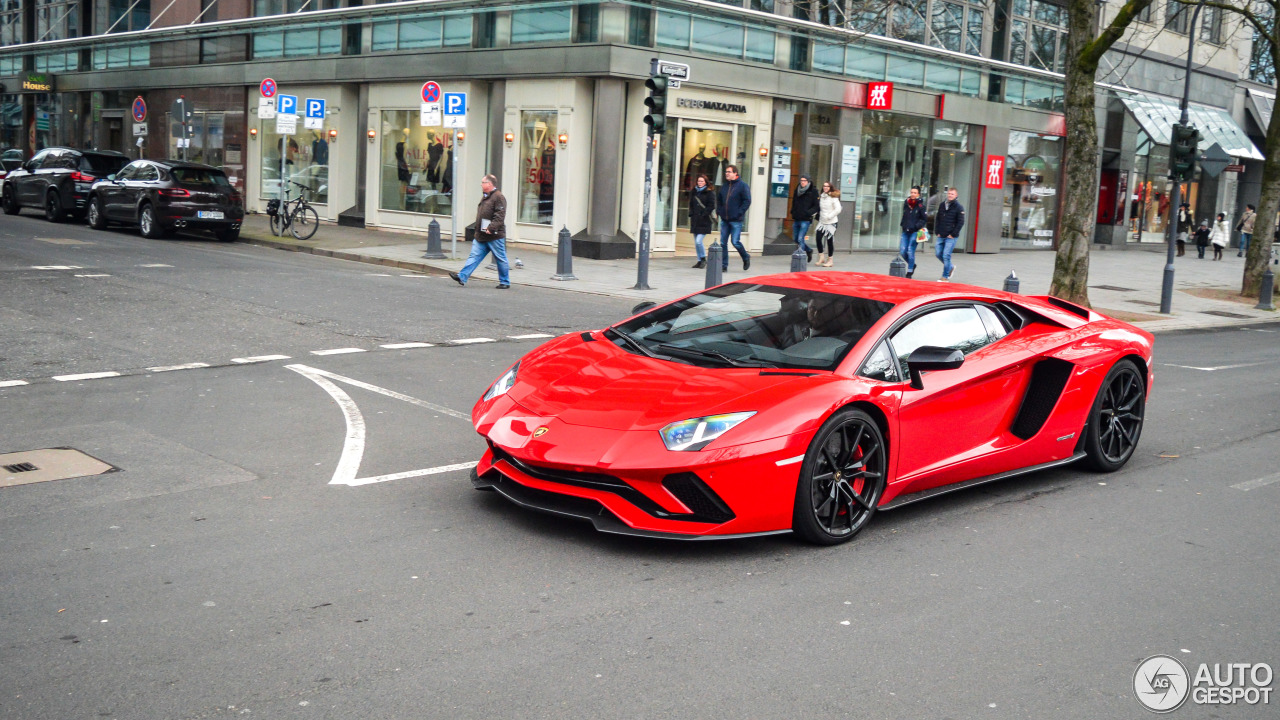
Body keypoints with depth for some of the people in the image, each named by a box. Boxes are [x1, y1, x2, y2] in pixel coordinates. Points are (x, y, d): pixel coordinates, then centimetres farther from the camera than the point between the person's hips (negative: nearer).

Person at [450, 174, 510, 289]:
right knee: (474, 257, 2)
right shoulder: (485, 198, 18)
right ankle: (462, 277, -3)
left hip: (495, 237, -9)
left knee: (501, 260, 2)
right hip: (481, 236, 9)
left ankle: (505, 283, 10)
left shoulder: (498, 197, -12)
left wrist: (491, 228, -27)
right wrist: (478, 231, 19)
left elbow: (500, 216, -20)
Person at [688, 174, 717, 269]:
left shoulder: (709, 192, -4)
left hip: (704, 222, -6)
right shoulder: (694, 192, 14)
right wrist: (691, 215, 7)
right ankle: (700, 261, 17)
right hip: (695, 221, 6)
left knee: (698, 241, -15)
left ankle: (703, 259, 4)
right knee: (696, 243, 8)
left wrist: (703, 215, -15)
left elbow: (711, 206, -9)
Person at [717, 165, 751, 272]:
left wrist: (739, 213, -14)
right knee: (723, 243, 3)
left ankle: (746, 258, 17)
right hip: (724, 220, 6)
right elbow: (719, 201, 23)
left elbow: (747, 201, -8)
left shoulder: (742, 186, -5)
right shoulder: (724, 186, 13)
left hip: (736, 220, -6)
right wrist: (720, 212, 9)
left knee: (735, 242, -7)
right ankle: (723, 264, 9)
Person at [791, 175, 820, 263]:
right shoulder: (797, 190, 10)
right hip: (796, 219, 6)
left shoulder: (813, 191, -6)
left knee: (800, 239, -13)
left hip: (805, 220, -6)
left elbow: (816, 206, -6)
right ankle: (809, 250, 34)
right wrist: (793, 213, 10)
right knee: (796, 239, 13)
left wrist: (809, 212, -18)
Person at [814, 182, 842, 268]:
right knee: (818, 237, -5)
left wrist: (829, 216, -15)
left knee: (829, 240, -2)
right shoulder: (821, 197, 10)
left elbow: (838, 209, -13)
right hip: (822, 221, 5)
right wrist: (819, 217, 10)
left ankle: (830, 260, 8)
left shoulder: (833, 197, -8)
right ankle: (821, 258, 7)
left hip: (831, 222, -5)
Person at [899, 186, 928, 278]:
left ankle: (909, 272, 3)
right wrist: (902, 224, 12)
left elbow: (925, 219, -4)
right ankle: (912, 265, 27)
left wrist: (917, 226, -13)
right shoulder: (906, 204, 10)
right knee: (902, 251, 2)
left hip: (915, 232, -5)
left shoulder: (920, 206, -6)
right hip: (905, 231, 5)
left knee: (910, 251, -7)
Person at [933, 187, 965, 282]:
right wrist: (937, 232, 6)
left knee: (946, 256, -8)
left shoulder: (959, 207, -5)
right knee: (938, 253, 6)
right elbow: (937, 219, 16)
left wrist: (953, 234, -12)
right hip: (941, 236, 6)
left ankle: (945, 277, 1)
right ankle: (950, 267, 29)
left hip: (951, 237, -6)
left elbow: (960, 222, -7)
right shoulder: (942, 205, 11)